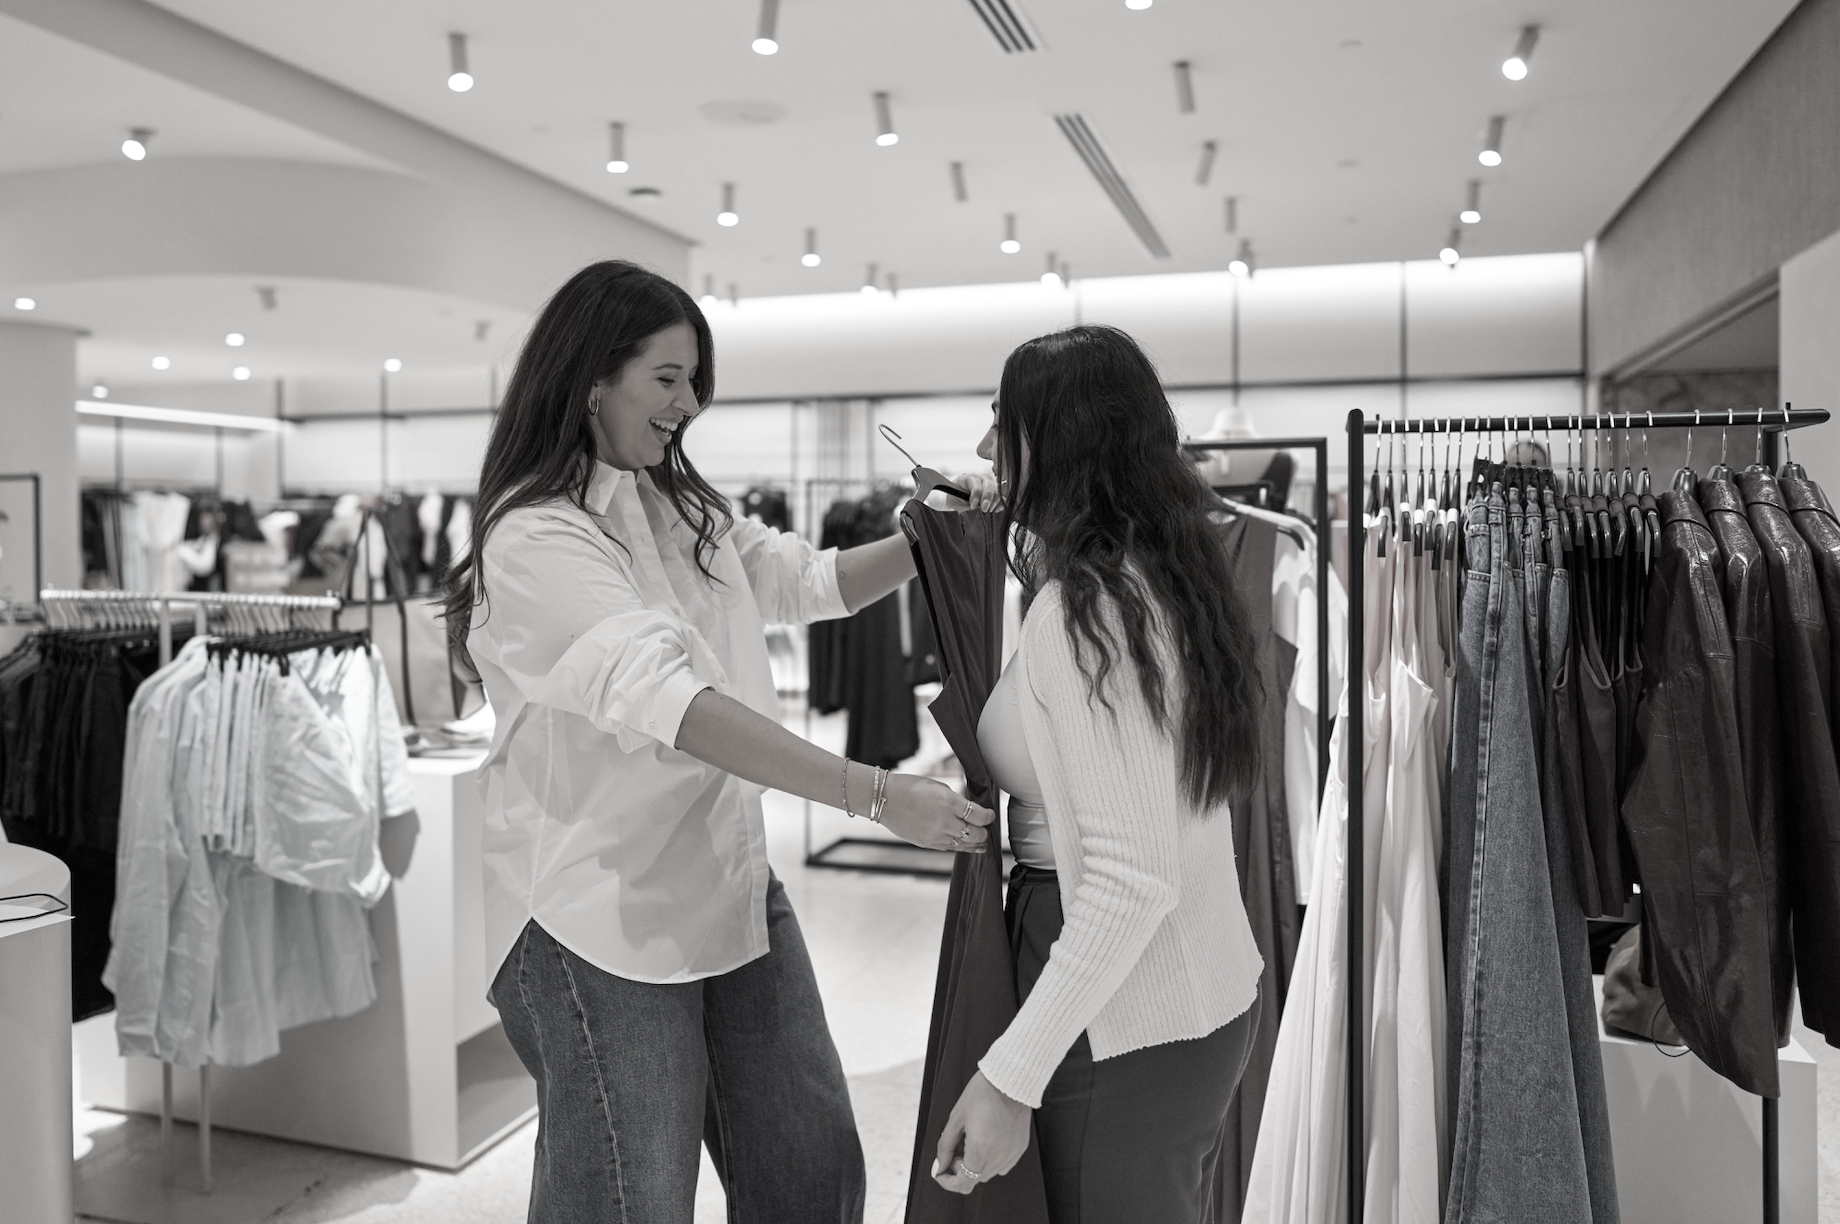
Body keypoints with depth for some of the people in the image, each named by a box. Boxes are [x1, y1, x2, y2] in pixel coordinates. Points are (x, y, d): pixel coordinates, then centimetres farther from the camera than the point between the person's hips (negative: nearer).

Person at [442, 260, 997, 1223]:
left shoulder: (689, 511, 8)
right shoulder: (534, 539, -18)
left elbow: (811, 581, 15)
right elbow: (670, 701, -31)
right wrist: (877, 795, -35)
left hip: (733, 889, 8)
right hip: (604, 920, -7)